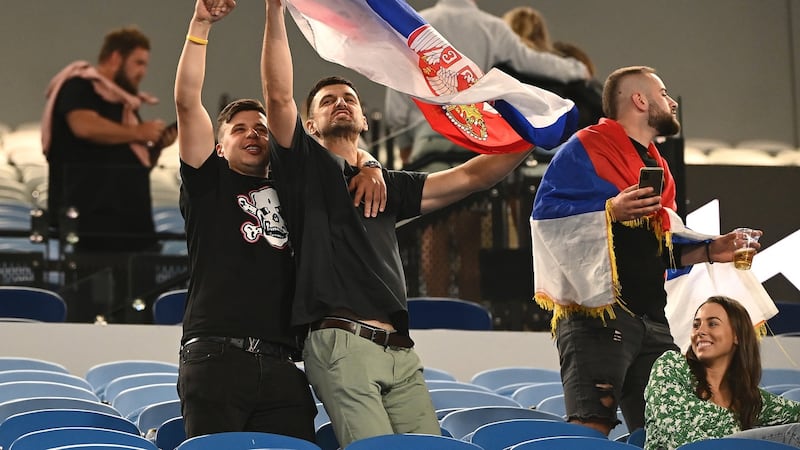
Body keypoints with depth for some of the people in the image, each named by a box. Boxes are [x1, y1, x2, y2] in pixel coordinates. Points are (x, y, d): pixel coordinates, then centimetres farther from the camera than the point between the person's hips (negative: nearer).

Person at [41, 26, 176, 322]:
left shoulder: (125, 103, 22)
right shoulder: (80, 86, -3)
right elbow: (84, 125, -25)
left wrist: (157, 146, 8)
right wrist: (138, 133, -13)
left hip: (131, 222, 9)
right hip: (92, 220, -9)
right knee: (90, 305, -10)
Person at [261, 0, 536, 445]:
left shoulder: (387, 185, 27)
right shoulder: (307, 166, 12)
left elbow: (468, 178, 25)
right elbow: (279, 96, -2)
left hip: (400, 350, 6)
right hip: (341, 342, -6)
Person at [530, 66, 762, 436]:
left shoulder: (657, 166, 24)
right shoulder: (585, 149, -1)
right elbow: (546, 214, -12)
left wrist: (708, 251, 11)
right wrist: (610, 210, -22)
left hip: (652, 319, 8)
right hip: (598, 312, -8)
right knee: (592, 428, -16)